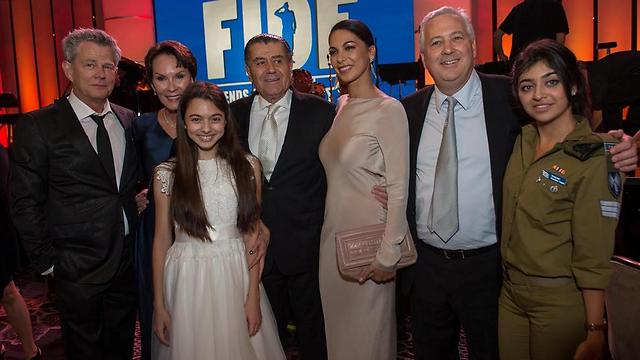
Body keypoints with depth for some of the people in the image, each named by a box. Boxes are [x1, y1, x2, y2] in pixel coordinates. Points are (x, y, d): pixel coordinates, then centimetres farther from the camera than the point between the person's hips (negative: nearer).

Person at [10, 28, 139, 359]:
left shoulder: (128, 120, 4)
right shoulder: (37, 126, -10)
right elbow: (25, 204, -8)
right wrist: (47, 262, -7)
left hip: (129, 260, 4)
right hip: (79, 270, -4)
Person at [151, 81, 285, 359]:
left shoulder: (248, 167, -1)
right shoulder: (166, 174, -1)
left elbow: (253, 233, 0)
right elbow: (162, 239, 3)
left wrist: (253, 296, -4)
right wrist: (159, 305, 2)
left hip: (237, 277, 0)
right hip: (186, 282, 0)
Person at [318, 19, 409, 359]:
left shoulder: (389, 109, -14)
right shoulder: (341, 105, 7)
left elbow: (398, 188, -16)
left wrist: (388, 255, -16)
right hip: (334, 232, 7)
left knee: (367, 330, 10)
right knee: (337, 323, 20)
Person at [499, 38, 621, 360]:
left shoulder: (594, 157, -16)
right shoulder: (523, 141, 2)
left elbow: (594, 257, -17)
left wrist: (594, 334, -16)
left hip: (561, 303, -6)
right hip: (510, 294, 6)